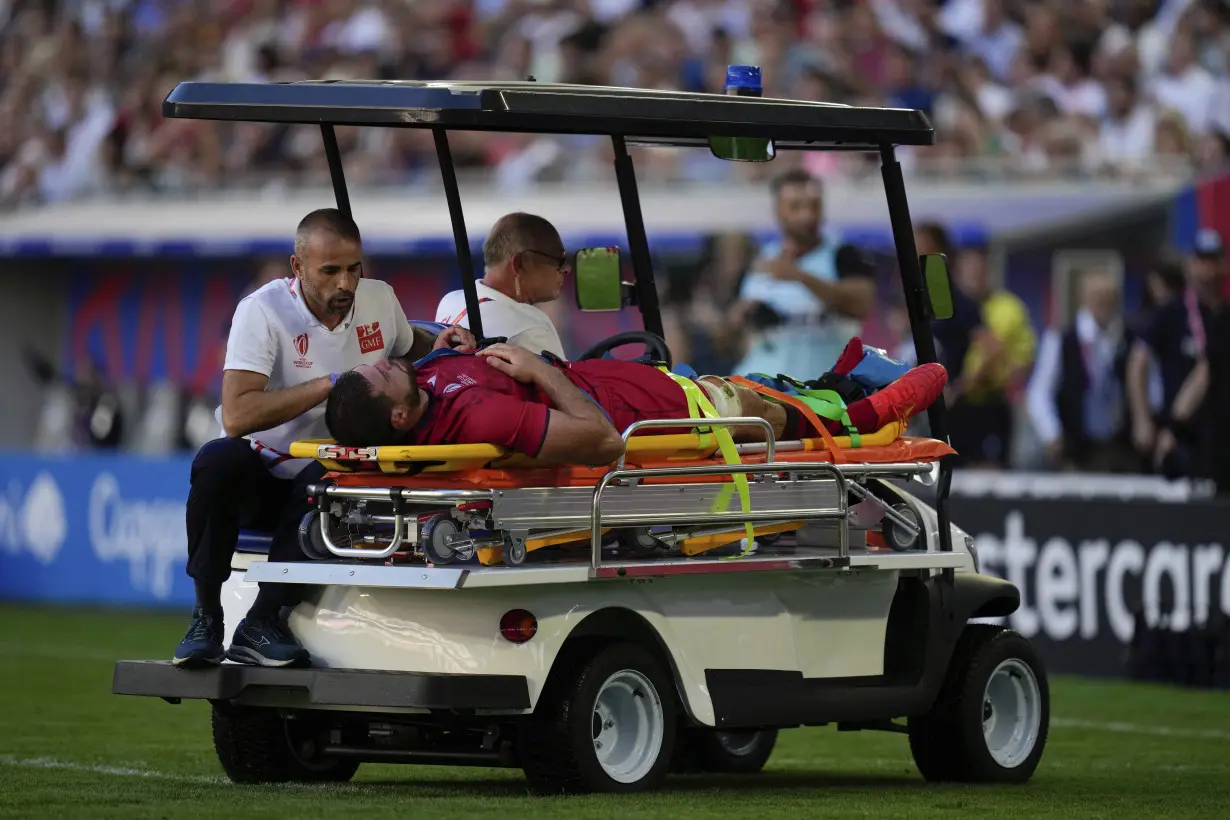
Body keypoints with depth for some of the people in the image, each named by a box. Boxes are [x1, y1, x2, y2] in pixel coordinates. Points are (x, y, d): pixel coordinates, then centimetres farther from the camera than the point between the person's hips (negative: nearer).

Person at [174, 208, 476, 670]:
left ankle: (261, 624, -25)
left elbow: (407, 346, 29)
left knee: (326, 482, -35)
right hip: (260, 477, -2)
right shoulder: (263, 311, -15)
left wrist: (436, 350, 4)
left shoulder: (379, 299, 2)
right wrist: (332, 384, -28)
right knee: (218, 459, -37)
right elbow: (236, 417, -28)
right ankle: (205, 616, -23)